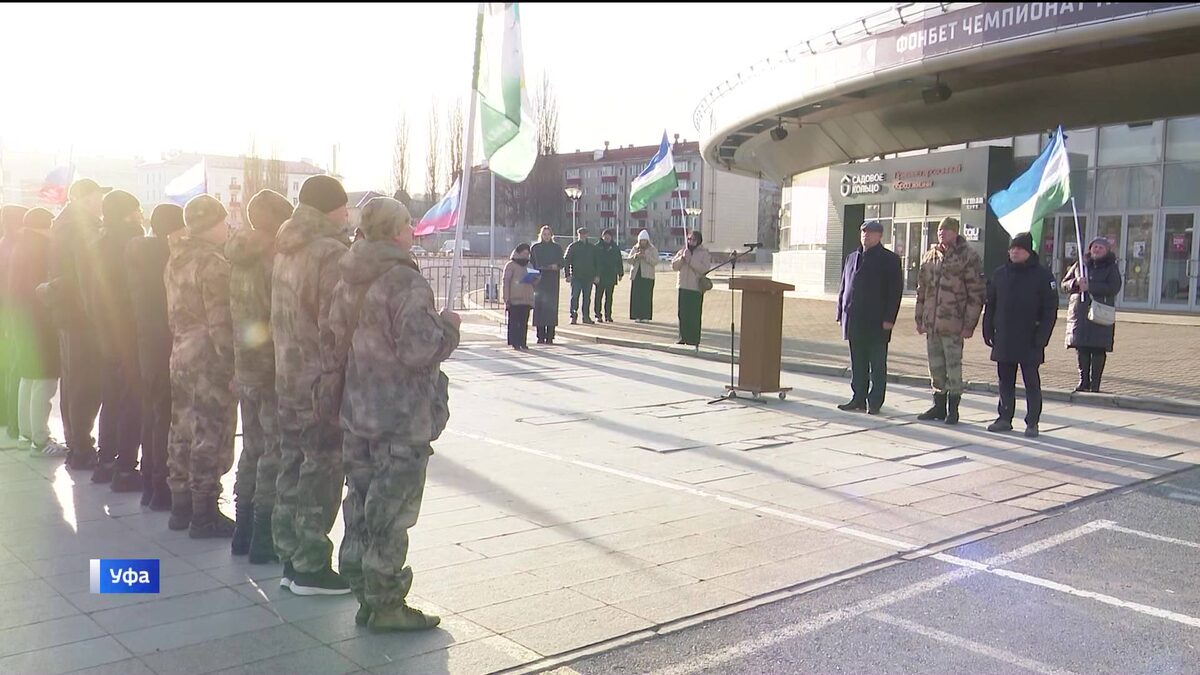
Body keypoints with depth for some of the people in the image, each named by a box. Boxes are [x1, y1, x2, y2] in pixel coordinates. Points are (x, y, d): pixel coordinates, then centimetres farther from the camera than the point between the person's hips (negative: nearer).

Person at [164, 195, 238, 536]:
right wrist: (231, 368, -15)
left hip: (181, 357, 9)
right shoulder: (214, 265, -15)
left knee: (183, 432, 14)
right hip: (209, 361, -9)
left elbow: (175, 312, 16)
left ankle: (181, 507, 23)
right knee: (210, 438, -1)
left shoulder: (177, 259, 11)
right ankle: (204, 515, 5)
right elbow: (221, 324, -18)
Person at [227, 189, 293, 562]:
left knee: (253, 448, 15)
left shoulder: (241, 260, 9)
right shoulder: (275, 259, -16)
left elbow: (237, 315, 13)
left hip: (246, 370, 8)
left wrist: (239, 363, 16)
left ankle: (244, 531, 22)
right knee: (275, 452, -1)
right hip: (274, 372, -8)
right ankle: (264, 537, 3)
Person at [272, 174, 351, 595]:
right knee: (321, 473, 1)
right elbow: (335, 325, -20)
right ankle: (310, 568, 8)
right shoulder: (332, 254, -16)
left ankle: (290, 559, 24)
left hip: (287, 378, 8)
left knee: (292, 466, 14)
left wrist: (288, 359, 15)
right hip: (322, 381, -8)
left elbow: (281, 317, 12)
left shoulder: (285, 251, 10)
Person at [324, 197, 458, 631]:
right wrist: (448, 325, -6)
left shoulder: (349, 283, 9)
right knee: (391, 512, 0)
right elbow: (419, 349, -24)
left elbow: (335, 346, 14)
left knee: (362, 506, 15)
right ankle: (386, 605, 9)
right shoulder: (406, 283, -18)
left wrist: (331, 401, 21)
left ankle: (366, 597, 25)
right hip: (402, 420, -8)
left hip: (358, 415, 8)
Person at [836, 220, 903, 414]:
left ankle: (875, 402, 5)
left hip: (877, 322, -6)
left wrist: (889, 318, -14)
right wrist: (841, 314, 11)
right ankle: (859, 398, 17)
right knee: (857, 364, 10)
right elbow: (844, 288, 18)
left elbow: (895, 291, -7)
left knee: (877, 365, 0)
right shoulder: (851, 258, 16)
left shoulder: (889, 259, -1)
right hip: (854, 321, 6)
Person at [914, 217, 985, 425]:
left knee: (953, 366, 0)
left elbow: (976, 293, -8)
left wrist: (969, 324, -11)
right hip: (931, 323, 6)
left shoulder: (968, 257, -6)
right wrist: (919, 318, 14)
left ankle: (953, 408, 10)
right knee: (935, 366, 12)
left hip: (953, 324, -6)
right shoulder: (930, 256, 12)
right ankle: (939, 406, 23)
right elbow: (922, 289, 17)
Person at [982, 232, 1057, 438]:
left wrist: (1042, 337, -13)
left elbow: (1050, 309, -7)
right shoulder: (1000, 274, 9)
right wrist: (988, 331, 7)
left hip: (1029, 342, -4)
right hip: (1003, 340, 5)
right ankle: (1005, 418, 20)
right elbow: (990, 304, 13)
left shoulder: (1042, 275, -4)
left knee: (1031, 382, 2)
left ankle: (1032, 423, 7)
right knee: (1005, 382, 11)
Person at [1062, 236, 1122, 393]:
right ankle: (1083, 381, 10)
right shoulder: (1080, 265, 15)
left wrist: (1090, 286, -14)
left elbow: (1114, 288, -9)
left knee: (1098, 349, -5)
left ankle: (1095, 383, 0)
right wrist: (1076, 282, -8)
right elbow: (1065, 283, 14)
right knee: (1081, 348, 1)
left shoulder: (1112, 268, 7)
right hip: (1079, 313, 3)